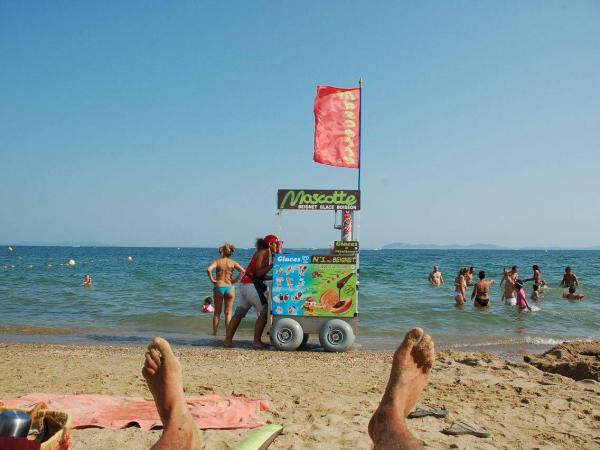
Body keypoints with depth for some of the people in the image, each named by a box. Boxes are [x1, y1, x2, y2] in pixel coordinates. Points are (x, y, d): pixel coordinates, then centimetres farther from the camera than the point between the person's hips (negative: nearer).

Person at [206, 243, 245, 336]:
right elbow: (242, 271, -11)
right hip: (229, 287, 0)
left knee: (217, 312, 14)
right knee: (228, 313, 9)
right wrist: (236, 280, -3)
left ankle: (214, 332, 16)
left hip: (218, 287, 0)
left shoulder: (217, 261, -2)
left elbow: (208, 269, -20)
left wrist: (212, 280, -9)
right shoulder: (232, 262, 1)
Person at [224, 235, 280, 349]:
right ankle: (256, 341, -4)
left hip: (245, 285, 10)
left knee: (239, 313, 10)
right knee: (264, 312, -6)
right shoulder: (263, 253, -9)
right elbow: (258, 273, -16)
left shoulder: (267, 254, 19)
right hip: (251, 285, -10)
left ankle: (228, 339, 14)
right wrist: (272, 265, -17)